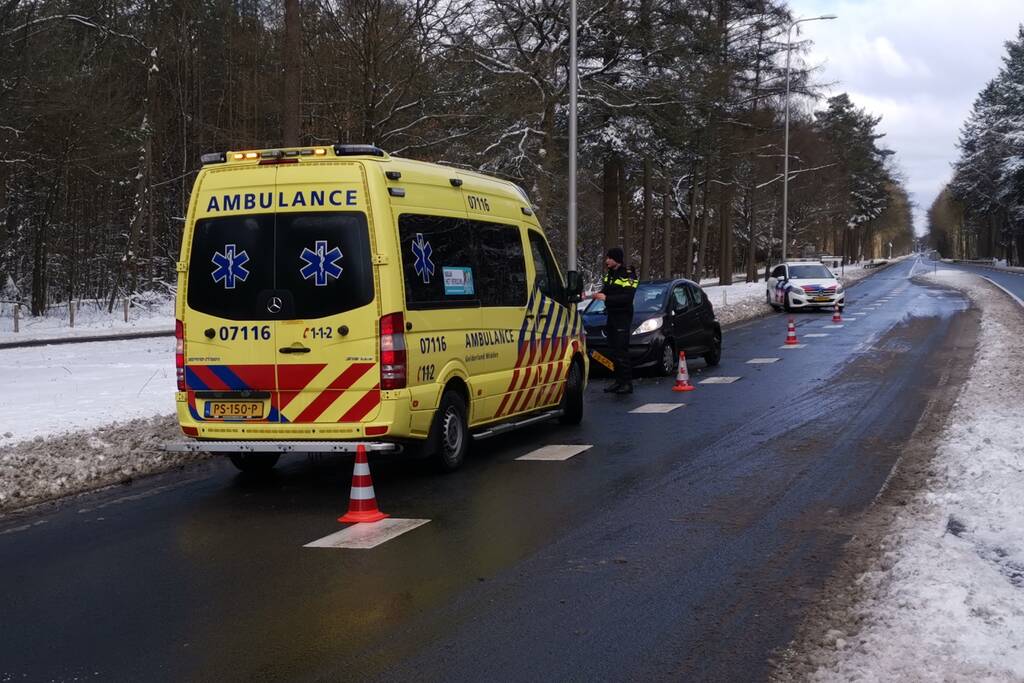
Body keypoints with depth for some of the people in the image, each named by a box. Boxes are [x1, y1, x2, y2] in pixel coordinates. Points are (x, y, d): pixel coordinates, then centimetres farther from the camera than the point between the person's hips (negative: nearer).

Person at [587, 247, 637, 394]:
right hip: (611, 316, 8)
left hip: (623, 317, -8)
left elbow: (627, 297, -20)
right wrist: (598, 295, -1)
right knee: (613, 351, 8)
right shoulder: (609, 274, 16)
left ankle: (627, 383, -8)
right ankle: (619, 381, 14)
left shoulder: (628, 276, -10)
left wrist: (607, 298, -26)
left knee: (621, 351, -11)